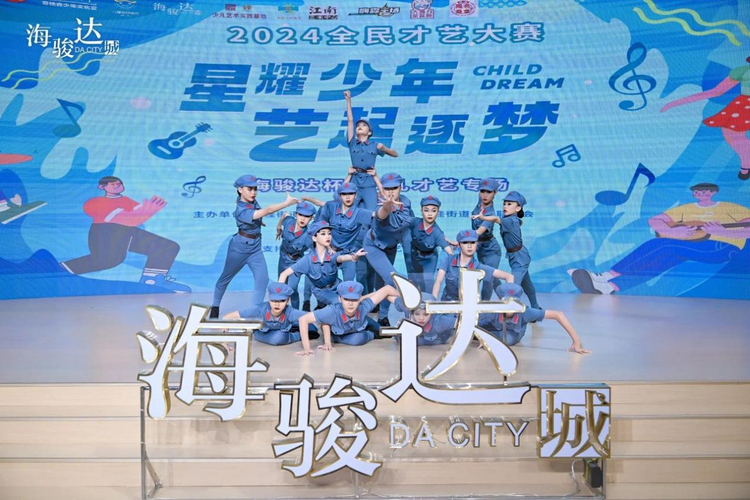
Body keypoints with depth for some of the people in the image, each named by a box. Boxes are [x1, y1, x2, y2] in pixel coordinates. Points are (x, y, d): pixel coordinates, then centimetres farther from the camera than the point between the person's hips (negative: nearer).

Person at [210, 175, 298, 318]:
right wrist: (287, 203, -47)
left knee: (262, 279, -8)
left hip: (255, 247, 6)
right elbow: (267, 211, -42)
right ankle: (215, 307, 34)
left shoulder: (253, 201, -6)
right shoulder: (241, 210, -30)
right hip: (240, 247, -6)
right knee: (226, 277, 14)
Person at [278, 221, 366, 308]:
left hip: (336, 287, 5)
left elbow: (341, 258, -47)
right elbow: (284, 274, -20)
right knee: (339, 302, -28)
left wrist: (354, 257, -70)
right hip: (321, 291, -4)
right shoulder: (308, 259, -22)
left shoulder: (332, 255, -22)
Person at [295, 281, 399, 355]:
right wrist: (306, 348, -50)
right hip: (336, 332, -1)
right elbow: (303, 319, -48)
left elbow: (387, 289, -34)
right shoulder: (333, 311, -47)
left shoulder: (364, 307, -41)